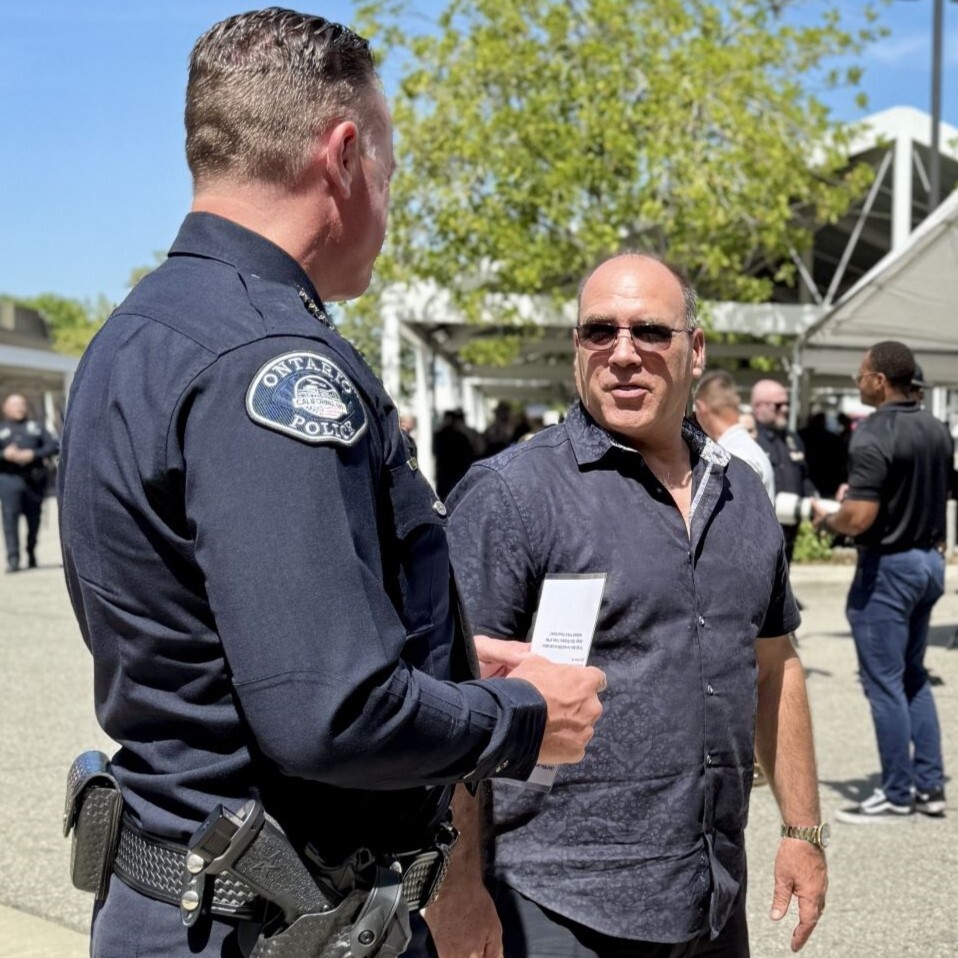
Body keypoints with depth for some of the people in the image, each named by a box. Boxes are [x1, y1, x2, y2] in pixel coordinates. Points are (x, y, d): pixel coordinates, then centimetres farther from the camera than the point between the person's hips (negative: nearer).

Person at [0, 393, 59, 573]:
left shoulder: (36, 426, 16)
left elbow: (53, 446, 3)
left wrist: (33, 455, -12)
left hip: (34, 479, 1)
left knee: (34, 518, 6)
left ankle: (31, 554, 24)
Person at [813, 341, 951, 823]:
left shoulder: (873, 436, -19)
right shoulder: (936, 430, 6)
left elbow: (860, 518, -25)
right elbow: (940, 497, 14)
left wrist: (825, 521, -6)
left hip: (888, 566, -8)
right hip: (929, 560, 8)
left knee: (884, 682, 1)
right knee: (914, 677, 18)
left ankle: (897, 795, 7)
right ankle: (930, 785, 20)